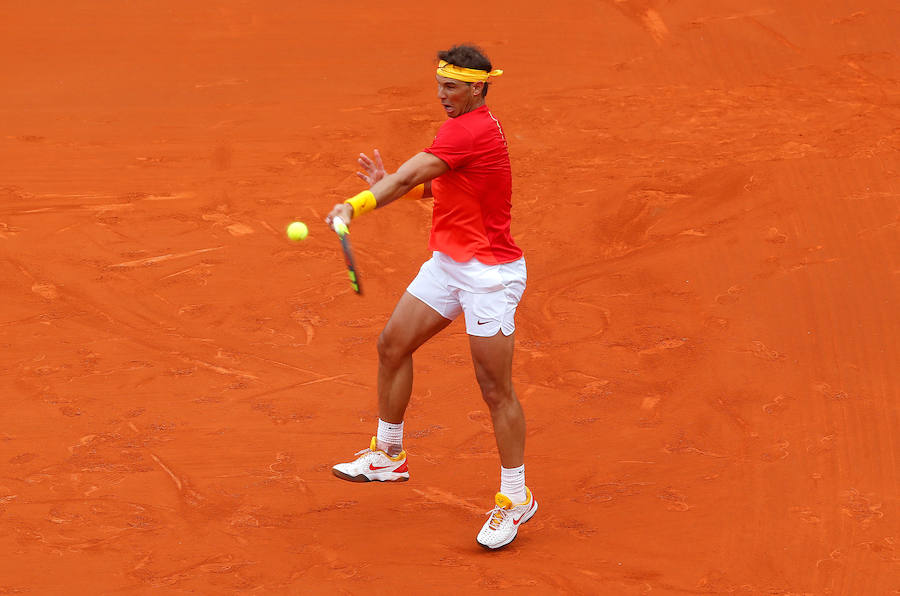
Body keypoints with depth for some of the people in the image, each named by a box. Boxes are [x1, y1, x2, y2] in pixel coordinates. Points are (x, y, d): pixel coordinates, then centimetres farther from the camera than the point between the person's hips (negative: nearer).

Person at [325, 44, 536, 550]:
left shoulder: (471, 131, -21)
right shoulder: (467, 126, 10)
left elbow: (409, 177, -30)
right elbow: (432, 186, 19)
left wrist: (357, 205, -35)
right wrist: (388, 184, 3)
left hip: (490, 272, -10)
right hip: (448, 262, 10)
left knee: (496, 387, -5)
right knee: (393, 344, 12)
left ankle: (516, 497, 7)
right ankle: (389, 455, 27)